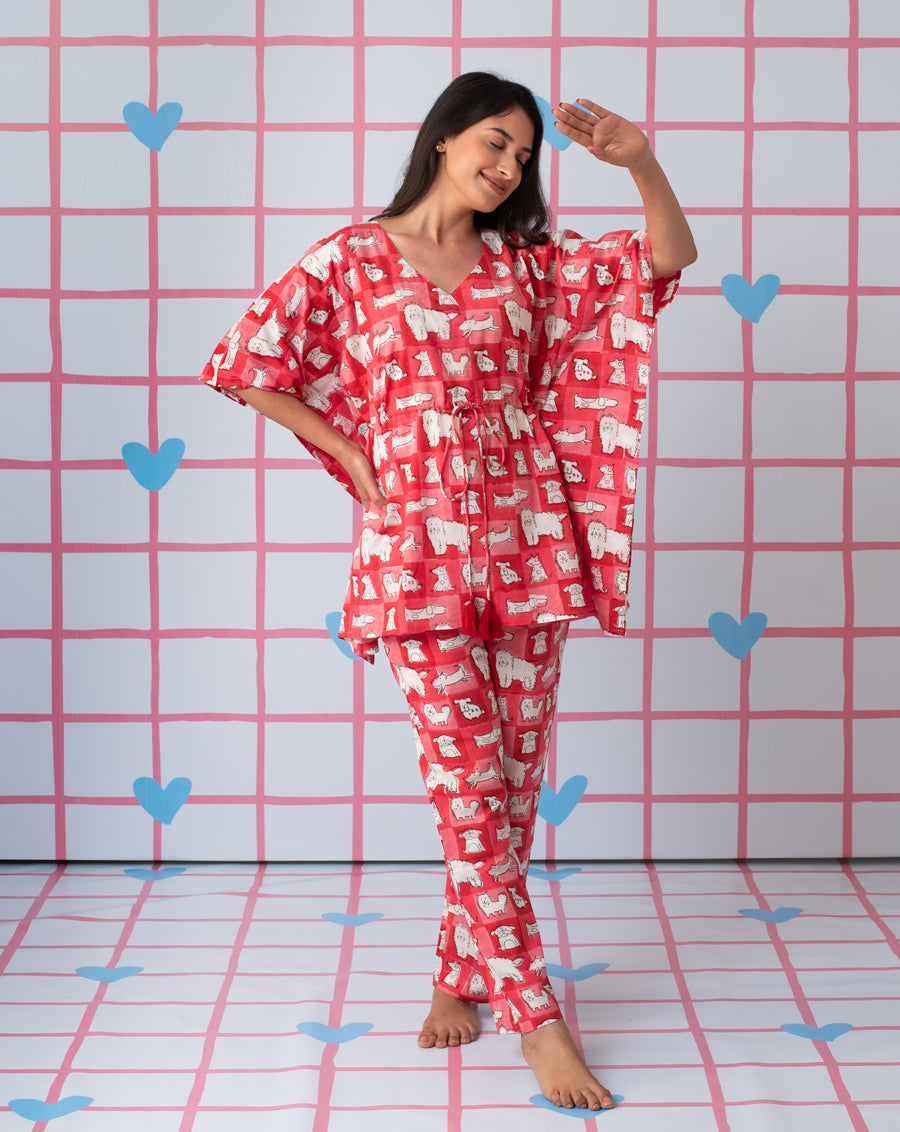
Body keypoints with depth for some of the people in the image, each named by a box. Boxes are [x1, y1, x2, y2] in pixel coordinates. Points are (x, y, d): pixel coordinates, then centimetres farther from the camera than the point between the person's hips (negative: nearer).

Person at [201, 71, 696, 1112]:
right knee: (468, 780, -8)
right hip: (418, 545, -4)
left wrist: (640, 160, -7)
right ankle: (537, 1021, -6)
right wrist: (351, 457, 3)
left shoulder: (527, 262, 11)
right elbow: (247, 365, 4)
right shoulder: (352, 261, 2)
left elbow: (670, 255, 8)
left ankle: (461, 976, 22)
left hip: (525, 541, 4)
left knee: (513, 777, 6)